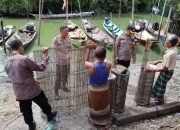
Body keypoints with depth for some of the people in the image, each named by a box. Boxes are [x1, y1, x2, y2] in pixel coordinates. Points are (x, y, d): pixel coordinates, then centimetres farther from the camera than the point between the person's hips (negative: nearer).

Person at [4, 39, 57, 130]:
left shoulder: (7, 63, 0)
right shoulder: (24, 59, -23)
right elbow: (41, 67, -16)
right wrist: (45, 55, -4)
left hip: (19, 93, 5)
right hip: (33, 90, -5)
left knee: (26, 111, 22)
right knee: (43, 104, 23)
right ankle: (50, 115, 47)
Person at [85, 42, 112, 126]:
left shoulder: (90, 66, -26)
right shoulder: (108, 65, -22)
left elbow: (86, 61, -3)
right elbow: (102, 60, -1)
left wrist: (88, 49, 5)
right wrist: (95, 48, 0)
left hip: (93, 90, -1)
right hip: (104, 89, 1)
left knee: (94, 106, 23)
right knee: (104, 105, 24)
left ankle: (94, 120, 44)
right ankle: (105, 121, 41)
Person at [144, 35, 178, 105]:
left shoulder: (170, 54, -34)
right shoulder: (173, 49, -5)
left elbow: (165, 68, -29)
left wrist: (151, 70, -29)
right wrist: (159, 61, 12)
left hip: (166, 72, -9)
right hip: (167, 71, 9)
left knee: (161, 86, 13)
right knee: (159, 83, 26)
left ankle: (160, 100, 36)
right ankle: (157, 96, 48)